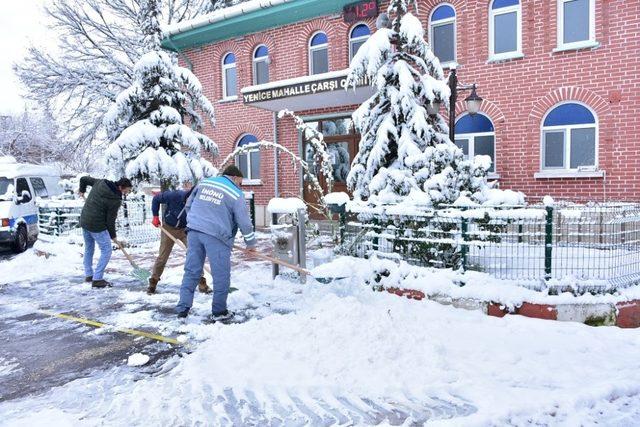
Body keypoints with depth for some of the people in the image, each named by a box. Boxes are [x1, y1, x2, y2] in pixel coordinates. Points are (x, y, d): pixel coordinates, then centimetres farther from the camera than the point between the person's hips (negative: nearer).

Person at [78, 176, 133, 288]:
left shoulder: (100, 183, -1)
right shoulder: (116, 200, -19)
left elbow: (84, 179, 12)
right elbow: (110, 220, -14)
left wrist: (82, 190, 31)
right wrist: (113, 235, 1)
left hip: (84, 221, 9)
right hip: (97, 226, -9)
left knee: (88, 248, 22)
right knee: (106, 251, 1)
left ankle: (88, 275, 34)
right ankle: (97, 279, 1)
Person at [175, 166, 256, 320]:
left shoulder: (204, 183, 16)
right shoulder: (236, 194, 0)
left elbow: (189, 205, 22)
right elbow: (244, 222, 0)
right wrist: (251, 243, 11)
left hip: (194, 232, 6)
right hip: (216, 237, -5)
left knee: (191, 271, 11)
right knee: (221, 275, 5)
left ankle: (183, 308, 13)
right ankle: (219, 311, 12)